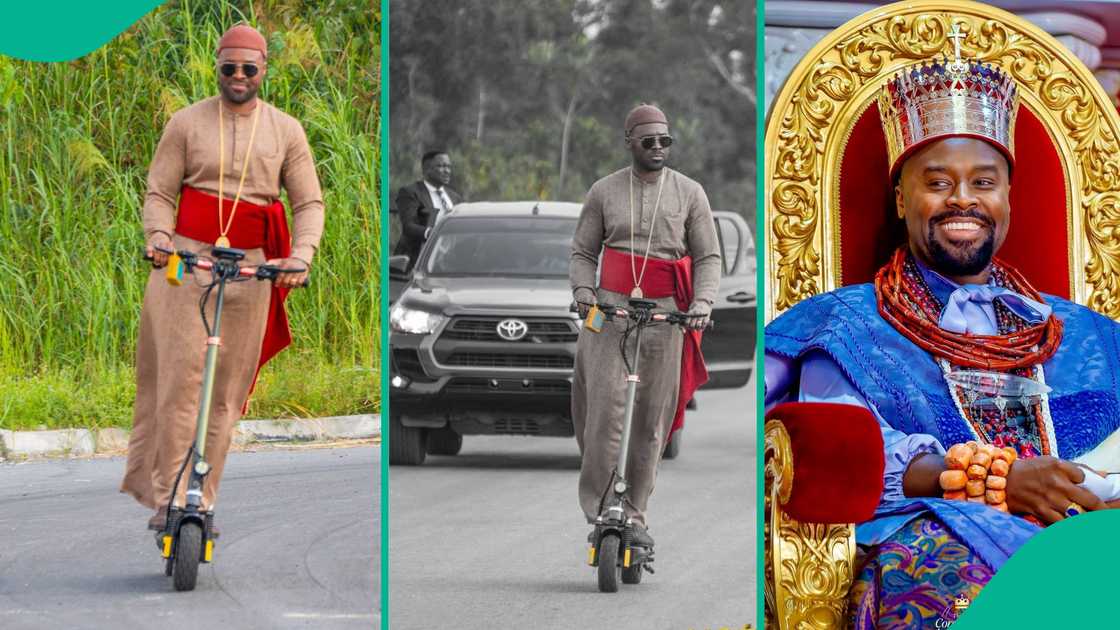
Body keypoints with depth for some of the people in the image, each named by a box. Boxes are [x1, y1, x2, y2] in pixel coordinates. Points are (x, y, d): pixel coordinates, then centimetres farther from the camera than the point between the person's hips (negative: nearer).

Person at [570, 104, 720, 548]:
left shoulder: (689, 193, 6)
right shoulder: (605, 191, 7)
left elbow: (708, 256, 7)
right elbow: (583, 250, 11)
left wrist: (702, 301, -9)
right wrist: (583, 290, -8)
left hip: (665, 312, 1)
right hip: (609, 308, -1)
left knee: (652, 417, 1)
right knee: (606, 407, -12)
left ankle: (633, 514, 7)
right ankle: (594, 502, -4)